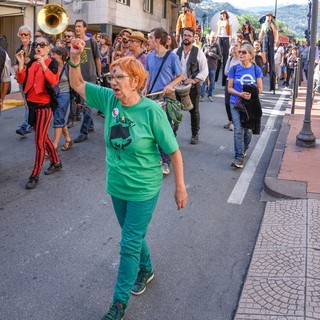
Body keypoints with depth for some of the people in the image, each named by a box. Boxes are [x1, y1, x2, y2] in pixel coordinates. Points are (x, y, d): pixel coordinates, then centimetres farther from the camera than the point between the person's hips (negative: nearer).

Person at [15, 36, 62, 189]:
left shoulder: (52, 62, -7)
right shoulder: (31, 63, 10)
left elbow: (54, 82, -24)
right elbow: (21, 80, 0)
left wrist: (43, 65, -34)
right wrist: (21, 63, -11)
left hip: (44, 106, -7)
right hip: (32, 104, 7)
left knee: (39, 141, -4)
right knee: (43, 137, 17)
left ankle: (35, 175, 4)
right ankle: (56, 162, 35)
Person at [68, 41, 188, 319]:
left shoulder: (151, 111, -21)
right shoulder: (109, 99, -6)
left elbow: (174, 151, -14)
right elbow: (77, 85, 3)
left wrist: (180, 187, -11)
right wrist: (75, 60, -17)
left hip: (143, 191, -5)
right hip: (117, 186, 5)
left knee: (129, 245, 2)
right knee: (134, 236, 24)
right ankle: (146, 270, 50)